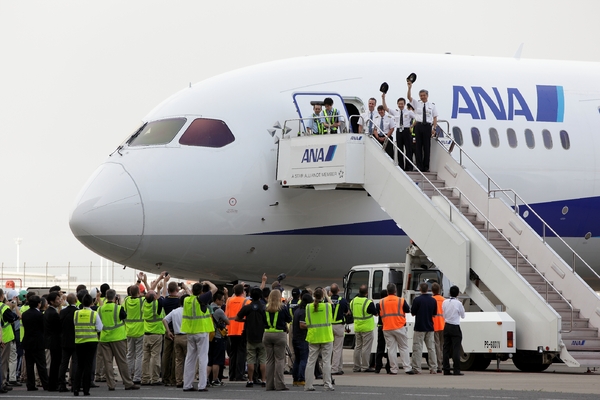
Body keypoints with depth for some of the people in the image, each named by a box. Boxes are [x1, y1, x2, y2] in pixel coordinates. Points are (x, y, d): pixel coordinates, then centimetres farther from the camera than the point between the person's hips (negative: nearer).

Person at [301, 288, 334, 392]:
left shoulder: (308, 307, -1)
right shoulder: (328, 306, -6)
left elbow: (307, 323, 2)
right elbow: (330, 320, 4)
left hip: (313, 337, 2)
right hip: (326, 336, -2)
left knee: (311, 361, 6)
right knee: (326, 361, 2)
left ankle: (308, 385, 5)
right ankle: (327, 384, 2)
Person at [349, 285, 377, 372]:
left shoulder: (353, 301, 2)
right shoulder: (368, 303, -18)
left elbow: (350, 311, 15)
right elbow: (376, 313, -7)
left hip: (357, 328, 6)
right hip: (367, 328, -6)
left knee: (358, 347, 14)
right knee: (366, 347, -2)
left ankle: (356, 367, 15)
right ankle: (365, 367, -1)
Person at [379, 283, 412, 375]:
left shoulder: (381, 302, 2)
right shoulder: (401, 301, -5)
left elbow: (380, 315, 8)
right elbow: (408, 310, 6)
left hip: (387, 329, 2)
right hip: (399, 328, -2)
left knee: (391, 349, 4)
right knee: (404, 348, 6)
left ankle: (393, 369, 2)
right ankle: (407, 368, 1)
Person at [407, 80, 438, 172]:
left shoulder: (432, 105, 6)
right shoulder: (417, 103, 7)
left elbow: (435, 117, 4)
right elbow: (409, 97, -6)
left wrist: (434, 128, -7)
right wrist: (409, 88, -20)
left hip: (428, 126, -1)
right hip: (419, 126, 1)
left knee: (427, 147, 1)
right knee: (418, 146, 1)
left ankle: (426, 167, 5)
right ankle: (419, 166, 4)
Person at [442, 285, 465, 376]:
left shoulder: (445, 302, 3)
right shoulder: (458, 303, -11)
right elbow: (463, 315, 2)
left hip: (446, 327, 5)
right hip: (455, 327, -5)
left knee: (446, 348, 7)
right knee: (456, 349, -4)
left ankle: (446, 370, 6)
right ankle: (456, 370, -7)